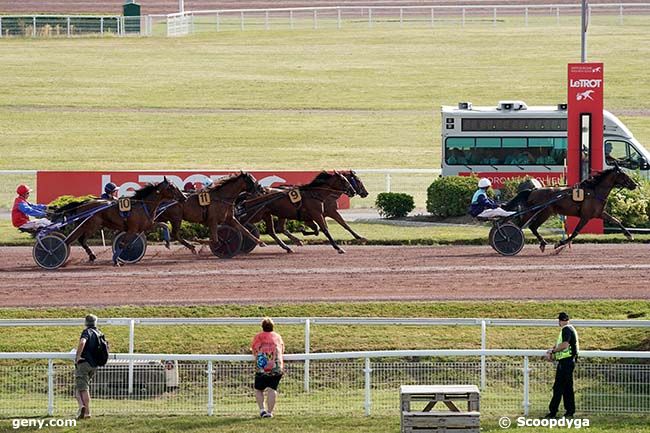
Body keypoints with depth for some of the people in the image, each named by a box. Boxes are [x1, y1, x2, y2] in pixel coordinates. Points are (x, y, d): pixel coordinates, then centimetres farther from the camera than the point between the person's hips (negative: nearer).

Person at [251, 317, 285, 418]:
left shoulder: (258, 337, 6)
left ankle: (262, 409, -4)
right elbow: (282, 350, 25)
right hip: (277, 367, 2)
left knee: (259, 390, 10)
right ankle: (270, 411, -5)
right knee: (272, 389, 1)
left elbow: (254, 352, 12)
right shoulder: (278, 337, 14)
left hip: (262, 368, -2)